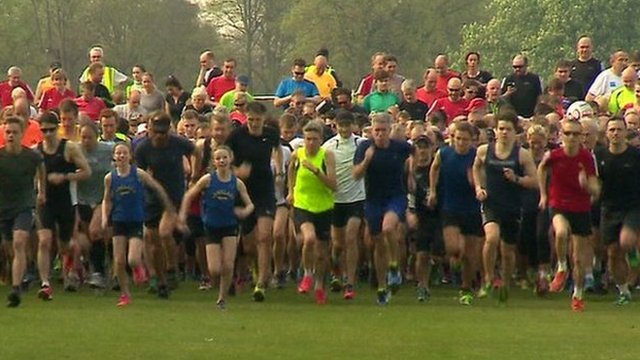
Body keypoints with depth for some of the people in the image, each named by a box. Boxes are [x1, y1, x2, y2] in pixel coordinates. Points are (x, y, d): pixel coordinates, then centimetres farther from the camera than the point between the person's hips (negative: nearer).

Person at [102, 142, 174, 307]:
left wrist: (169, 207, 10)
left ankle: (140, 268, 22)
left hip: (136, 222, -3)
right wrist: (105, 217, -3)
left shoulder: (139, 174, -8)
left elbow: (157, 188, 4)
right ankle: (125, 294, 14)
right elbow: (107, 200, 12)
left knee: (133, 261, -15)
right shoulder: (110, 178, 0)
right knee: (119, 261, -1)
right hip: (119, 221, 3)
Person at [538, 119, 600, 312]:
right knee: (561, 232, -36)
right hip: (559, 207, -1)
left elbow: (596, 191, -8)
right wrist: (543, 194, 14)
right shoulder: (554, 156, -9)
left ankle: (578, 295, 25)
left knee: (579, 258, 5)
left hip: (582, 209, 1)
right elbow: (542, 169, 16)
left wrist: (587, 184, -30)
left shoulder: (587, 158, -9)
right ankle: (561, 269, -12)